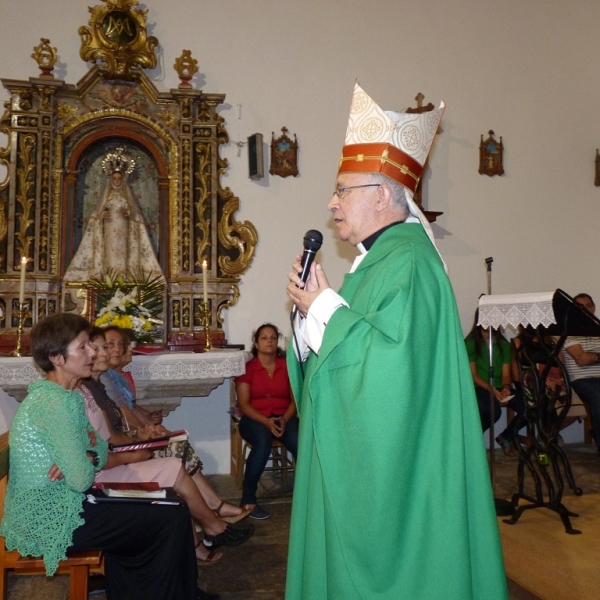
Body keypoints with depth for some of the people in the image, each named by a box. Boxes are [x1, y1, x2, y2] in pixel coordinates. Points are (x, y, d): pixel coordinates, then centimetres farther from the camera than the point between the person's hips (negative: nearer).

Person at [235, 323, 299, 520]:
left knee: (299, 442, -32)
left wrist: (284, 419, -16)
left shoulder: (287, 366, 8)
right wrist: (266, 421, -19)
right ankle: (248, 500, -24)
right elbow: (243, 404, -4)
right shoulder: (247, 368, 2)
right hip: (255, 419, -2)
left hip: (284, 417, 2)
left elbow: (295, 399, 4)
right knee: (263, 441, -36)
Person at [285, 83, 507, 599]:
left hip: (391, 474, -10)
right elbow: (325, 357, 14)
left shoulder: (408, 264, -19)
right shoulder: (376, 260, 12)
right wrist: (311, 306, -4)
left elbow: (389, 364, -30)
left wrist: (324, 307, -19)